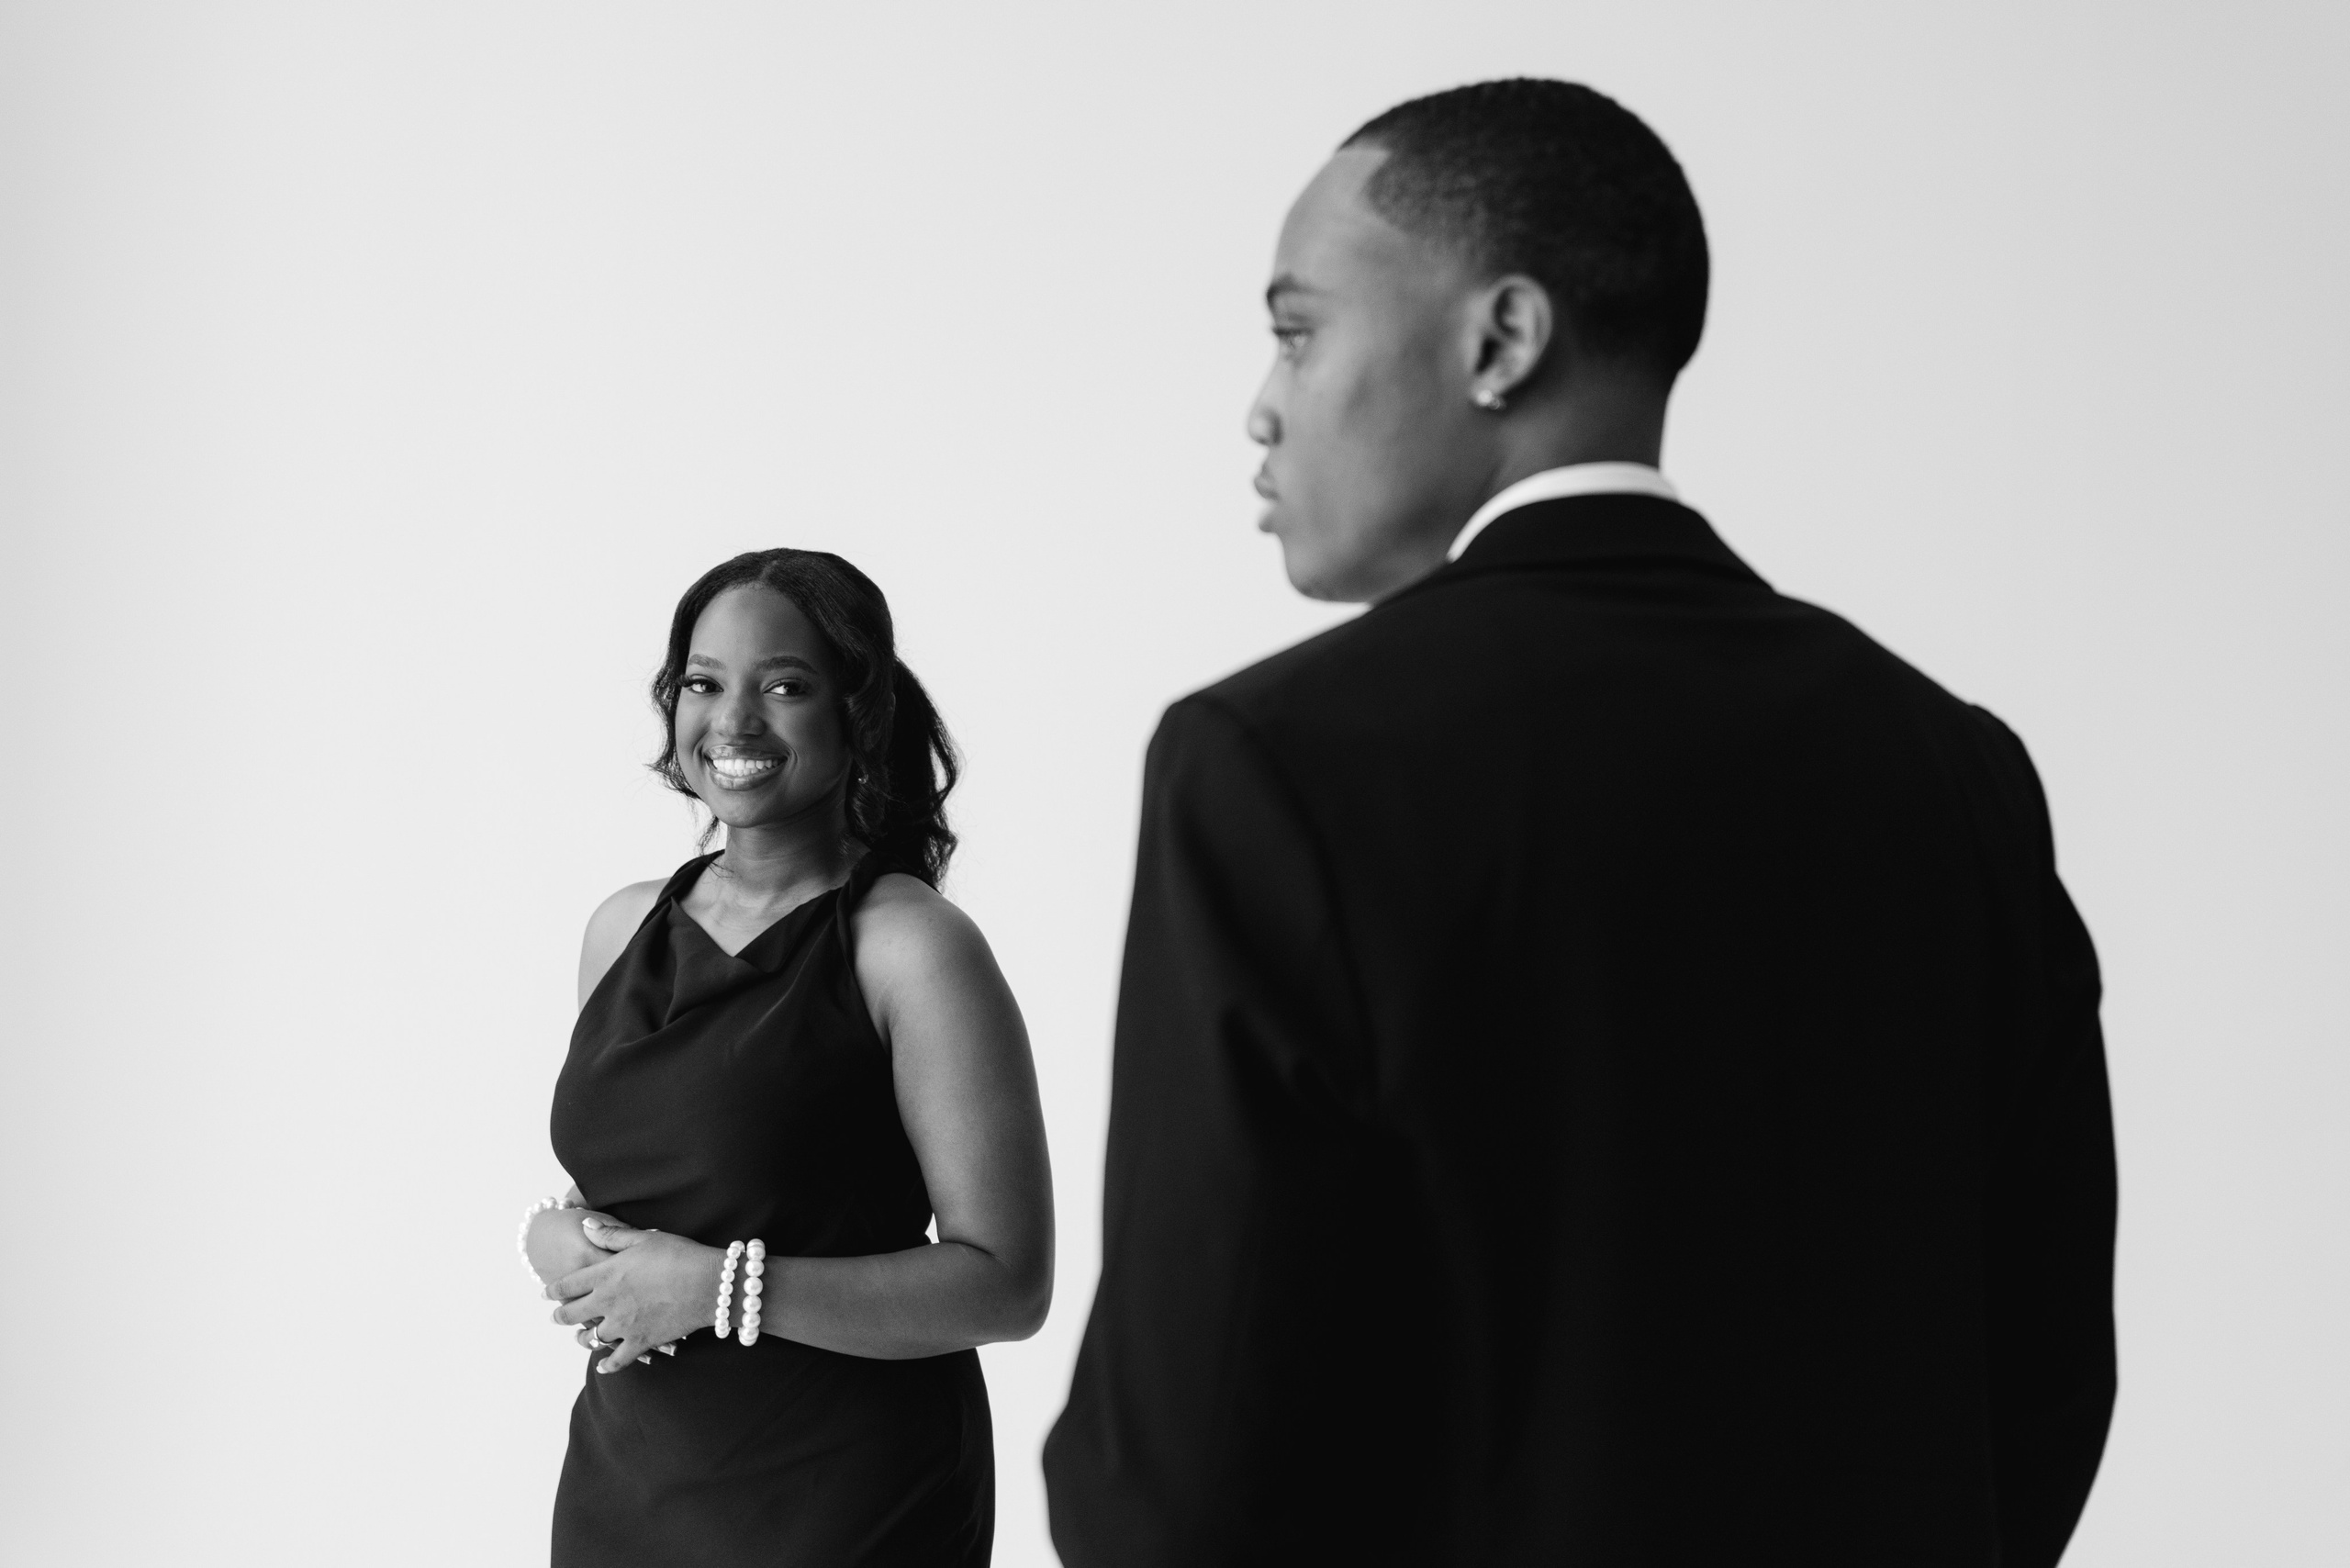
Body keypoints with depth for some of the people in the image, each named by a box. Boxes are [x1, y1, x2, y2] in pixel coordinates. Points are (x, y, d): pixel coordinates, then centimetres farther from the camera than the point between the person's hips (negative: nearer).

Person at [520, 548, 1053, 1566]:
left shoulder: (911, 948, -13)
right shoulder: (625, 928, 5)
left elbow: (1008, 1283, -18)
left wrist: (723, 1288, -22)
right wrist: (554, 1240, -5)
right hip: (623, 1467, 6)